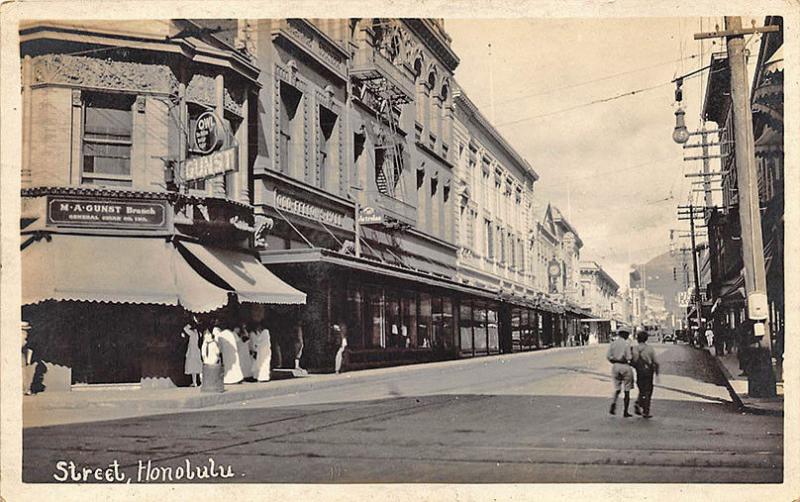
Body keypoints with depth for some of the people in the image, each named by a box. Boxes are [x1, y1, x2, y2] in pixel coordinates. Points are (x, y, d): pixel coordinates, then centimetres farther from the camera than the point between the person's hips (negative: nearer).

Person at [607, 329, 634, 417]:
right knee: (627, 391, 7)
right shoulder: (626, 344, -10)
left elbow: (608, 356, -3)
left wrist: (615, 361, 10)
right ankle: (625, 412, 9)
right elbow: (629, 358, -13)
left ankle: (613, 404, -8)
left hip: (615, 367, 4)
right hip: (625, 367, -4)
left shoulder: (612, 344, 2)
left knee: (617, 389, 17)